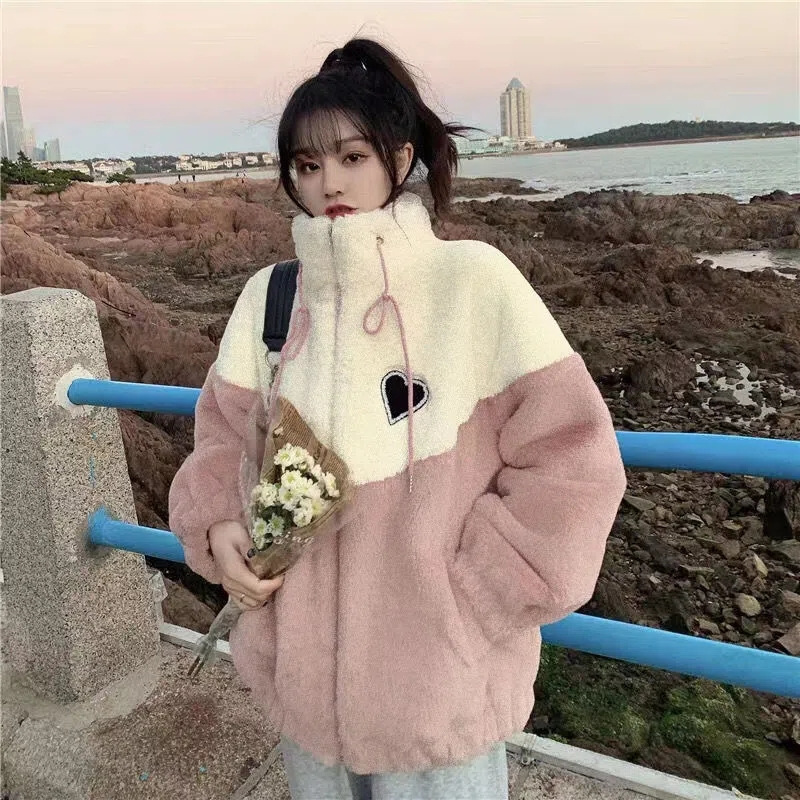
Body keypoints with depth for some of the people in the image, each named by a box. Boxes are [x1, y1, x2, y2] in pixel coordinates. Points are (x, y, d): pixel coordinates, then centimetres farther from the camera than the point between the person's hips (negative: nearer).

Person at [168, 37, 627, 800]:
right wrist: (218, 526, -10)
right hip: (304, 668, 4)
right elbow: (223, 435, 8)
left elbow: (572, 461, -13)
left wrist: (472, 597, -12)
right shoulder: (269, 296, -4)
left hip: (439, 680, -3)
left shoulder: (472, 281, -15)